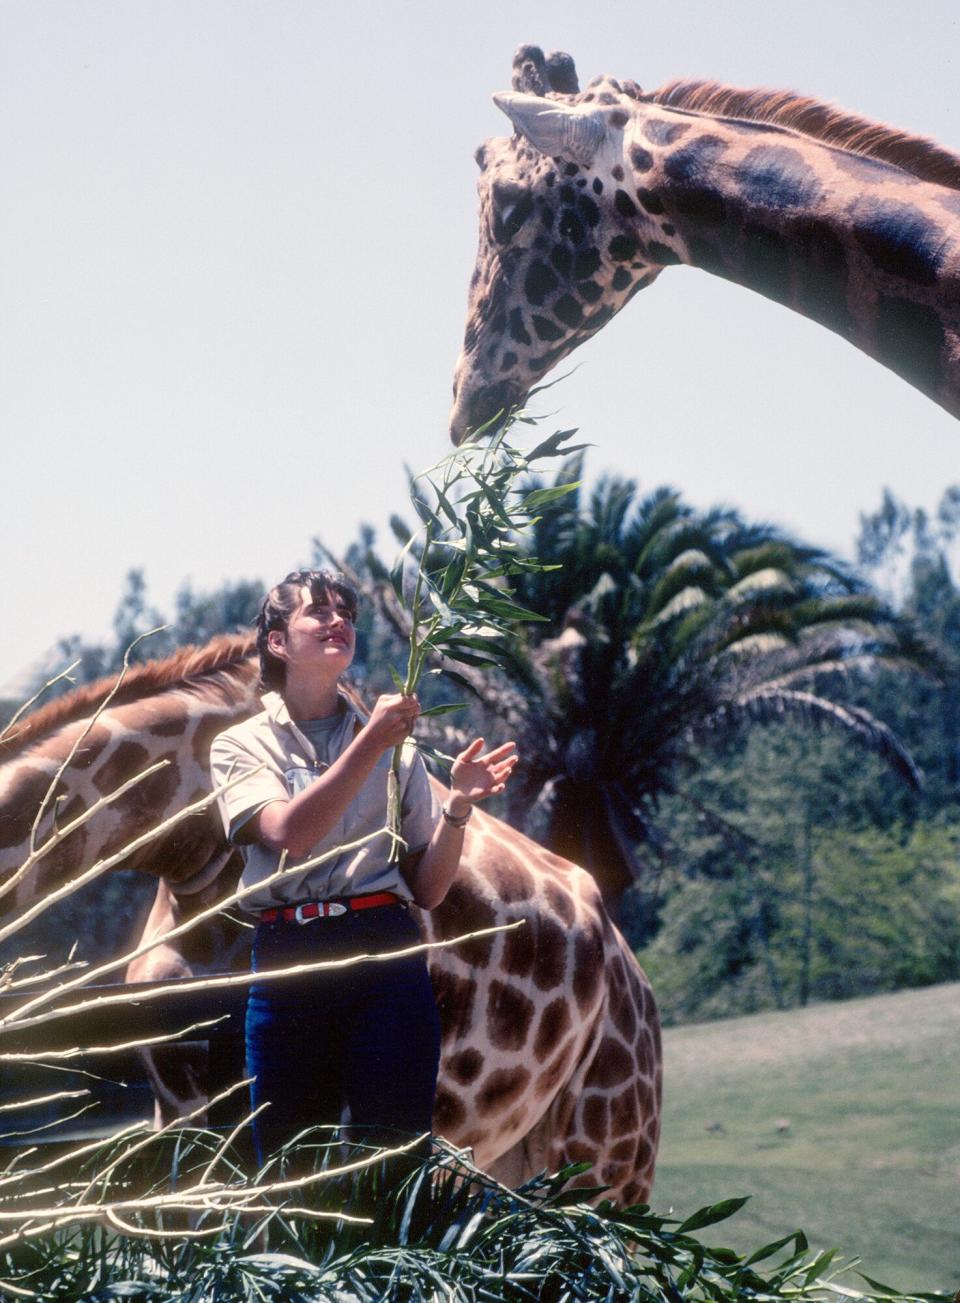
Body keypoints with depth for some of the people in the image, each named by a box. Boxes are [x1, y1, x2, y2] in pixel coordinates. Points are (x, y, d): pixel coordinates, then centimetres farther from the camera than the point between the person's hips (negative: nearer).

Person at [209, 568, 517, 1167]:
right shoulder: (242, 746, 11)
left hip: (386, 959, 1)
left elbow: (428, 888, 12)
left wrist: (459, 805, -4)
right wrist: (369, 743, -16)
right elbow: (288, 832, -11)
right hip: (288, 965, -1)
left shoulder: (396, 746, 16)